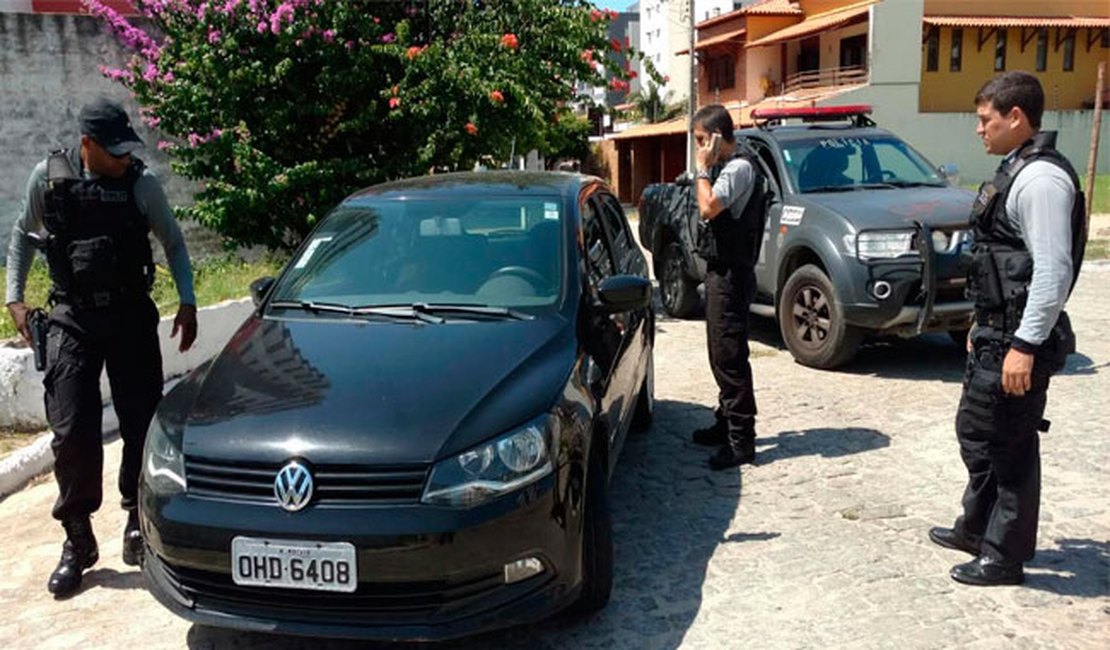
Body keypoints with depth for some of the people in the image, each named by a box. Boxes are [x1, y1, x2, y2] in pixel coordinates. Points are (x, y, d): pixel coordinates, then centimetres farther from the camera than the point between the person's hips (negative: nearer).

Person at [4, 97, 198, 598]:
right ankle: (77, 542, 10)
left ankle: (138, 520, 24)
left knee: (142, 425, 3)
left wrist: (187, 303, 0)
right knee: (72, 431, -5)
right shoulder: (48, 176, -1)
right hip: (71, 321, 0)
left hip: (132, 316, 0)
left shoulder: (141, 182, -3)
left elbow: (173, 242, 8)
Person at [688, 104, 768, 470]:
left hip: (730, 274, -11)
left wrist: (703, 168, -16)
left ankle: (741, 440, -6)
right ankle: (726, 422, 29)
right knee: (721, 354, 17)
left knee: (730, 355, -10)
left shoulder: (738, 169, -14)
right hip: (720, 271, 11)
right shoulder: (726, 168, 17)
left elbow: (708, 208, -26)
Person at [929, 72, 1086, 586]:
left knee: (1009, 446, 2)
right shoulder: (1015, 171, 14)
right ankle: (976, 529, 37)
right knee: (976, 432, 20)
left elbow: (1054, 270, -24)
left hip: (1018, 339, -10)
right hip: (996, 333, 10)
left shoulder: (1042, 178, -18)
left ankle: (1005, 557, 16)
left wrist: (1025, 346, -24)